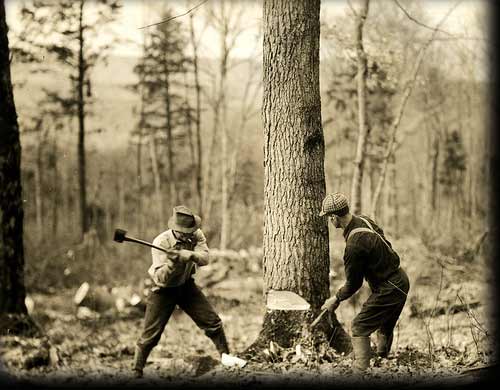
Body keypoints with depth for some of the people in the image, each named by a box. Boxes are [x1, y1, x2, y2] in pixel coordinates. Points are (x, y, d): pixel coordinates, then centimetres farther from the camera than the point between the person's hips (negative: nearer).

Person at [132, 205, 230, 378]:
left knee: (213, 322, 3)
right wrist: (172, 262, -47)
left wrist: (187, 255, -47)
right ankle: (136, 373, 6)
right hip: (163, 290, -4)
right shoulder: (161, 242, -26)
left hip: (186, 286, 4)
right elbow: (161, 278, -29)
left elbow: (204, 258, -30)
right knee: (150, 334, -7)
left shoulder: (196, 236, -15)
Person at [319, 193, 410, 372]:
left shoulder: (354, 245, -27)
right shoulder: (364, 220, 0)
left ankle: (360, 370, -5)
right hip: (400, 280, 9)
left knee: (359, 328, -2)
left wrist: (336, 299, 2)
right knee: (385, 328, 23)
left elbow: (353, 283, -16)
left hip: (388, 290, -9)